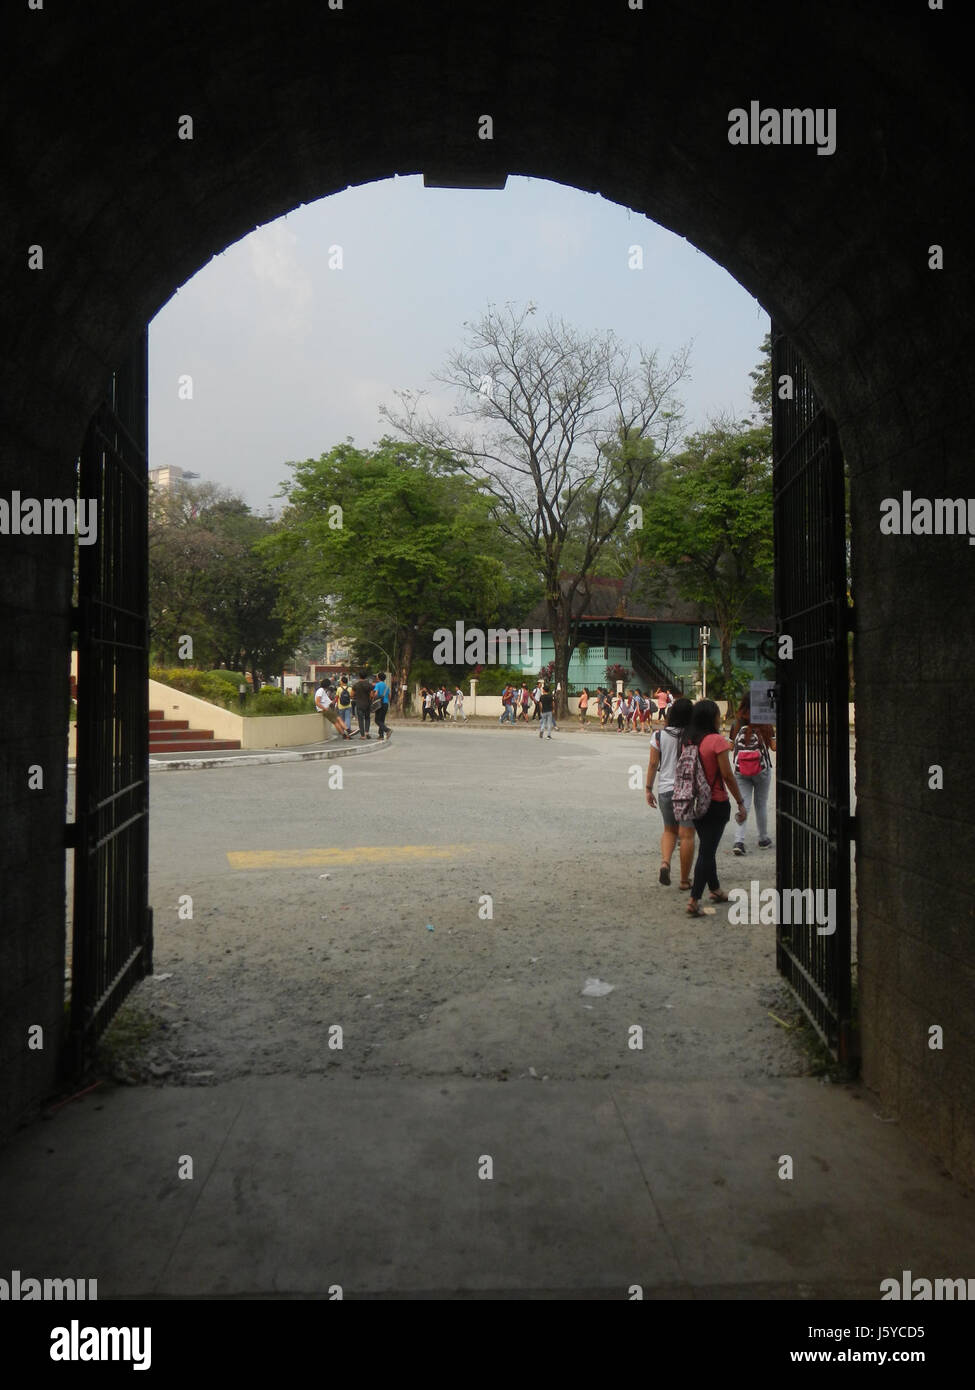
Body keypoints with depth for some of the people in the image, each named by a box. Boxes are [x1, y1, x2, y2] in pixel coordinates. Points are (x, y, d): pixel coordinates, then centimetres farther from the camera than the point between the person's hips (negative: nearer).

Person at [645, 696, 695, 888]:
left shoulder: (659, 735, -2)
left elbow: (653, 763, 0)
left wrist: (649, 789, 8)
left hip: (665, 789, 2)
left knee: (669, 830, 20)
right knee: (687, 835, 4)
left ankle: (665, 862, -5)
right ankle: (684, 880, 9)